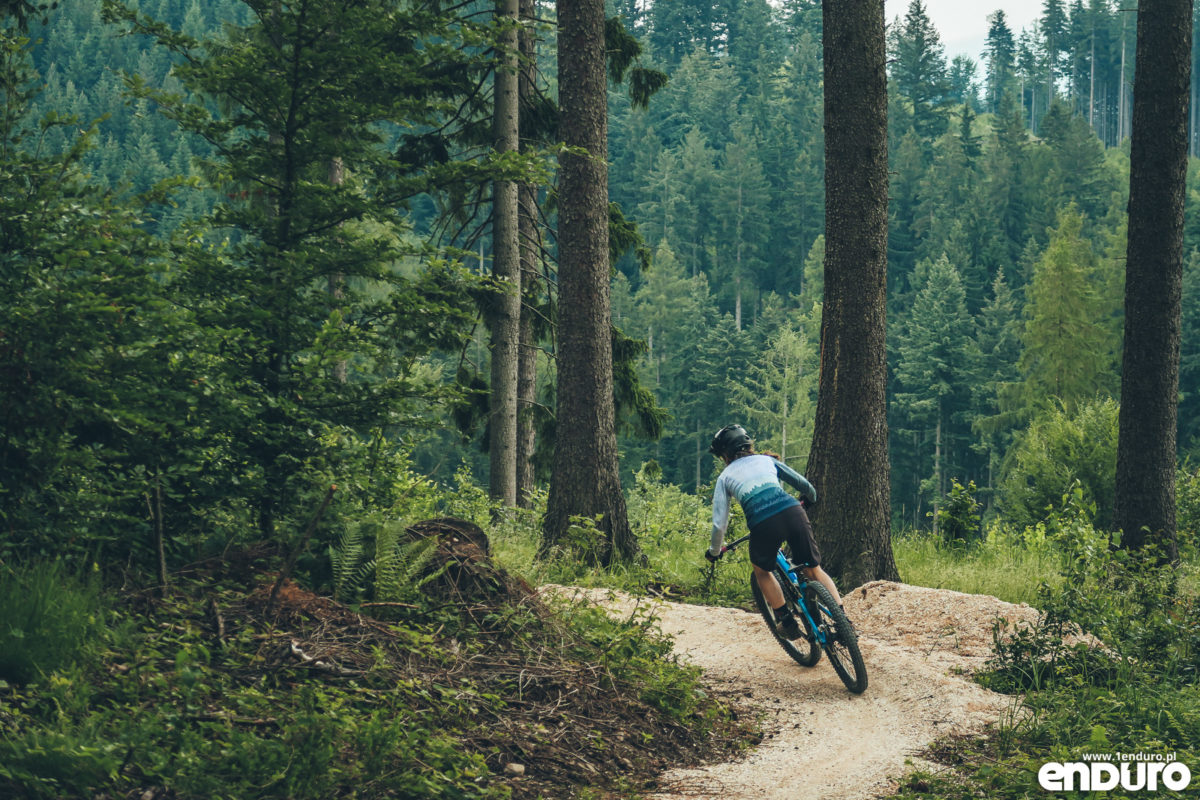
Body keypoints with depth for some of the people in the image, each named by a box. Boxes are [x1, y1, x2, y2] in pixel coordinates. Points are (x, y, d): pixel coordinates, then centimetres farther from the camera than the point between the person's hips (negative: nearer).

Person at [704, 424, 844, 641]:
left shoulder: (725, 477, 20)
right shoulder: (766, 460, 27)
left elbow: (720, 523, 16)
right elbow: (803, 484, 30)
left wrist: (714, 551, 33)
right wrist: (811, 499, 53)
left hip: (763, 524, -2)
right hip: (793, 513, 2)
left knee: (761, 570, 27)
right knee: (814, 570, 17)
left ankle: (787, 621, 21)